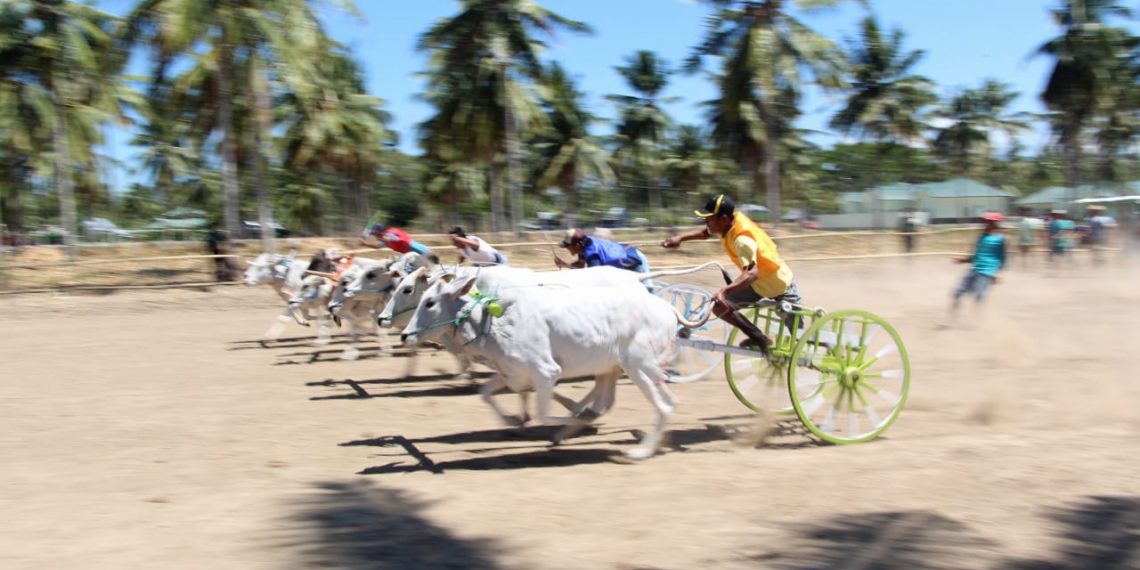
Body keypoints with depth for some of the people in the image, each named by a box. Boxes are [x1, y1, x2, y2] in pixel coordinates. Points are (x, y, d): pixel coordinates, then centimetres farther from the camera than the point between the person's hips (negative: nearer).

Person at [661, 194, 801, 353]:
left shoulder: (742, 239, -32)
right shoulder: (731, 222, -9)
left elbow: (752, 273, -44)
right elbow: (705, 232, 7)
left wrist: (724, 291, -55)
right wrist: (680, 238, -9)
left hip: (780, 285, -7)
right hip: (758, 281, 7)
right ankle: (759, 338, 12)